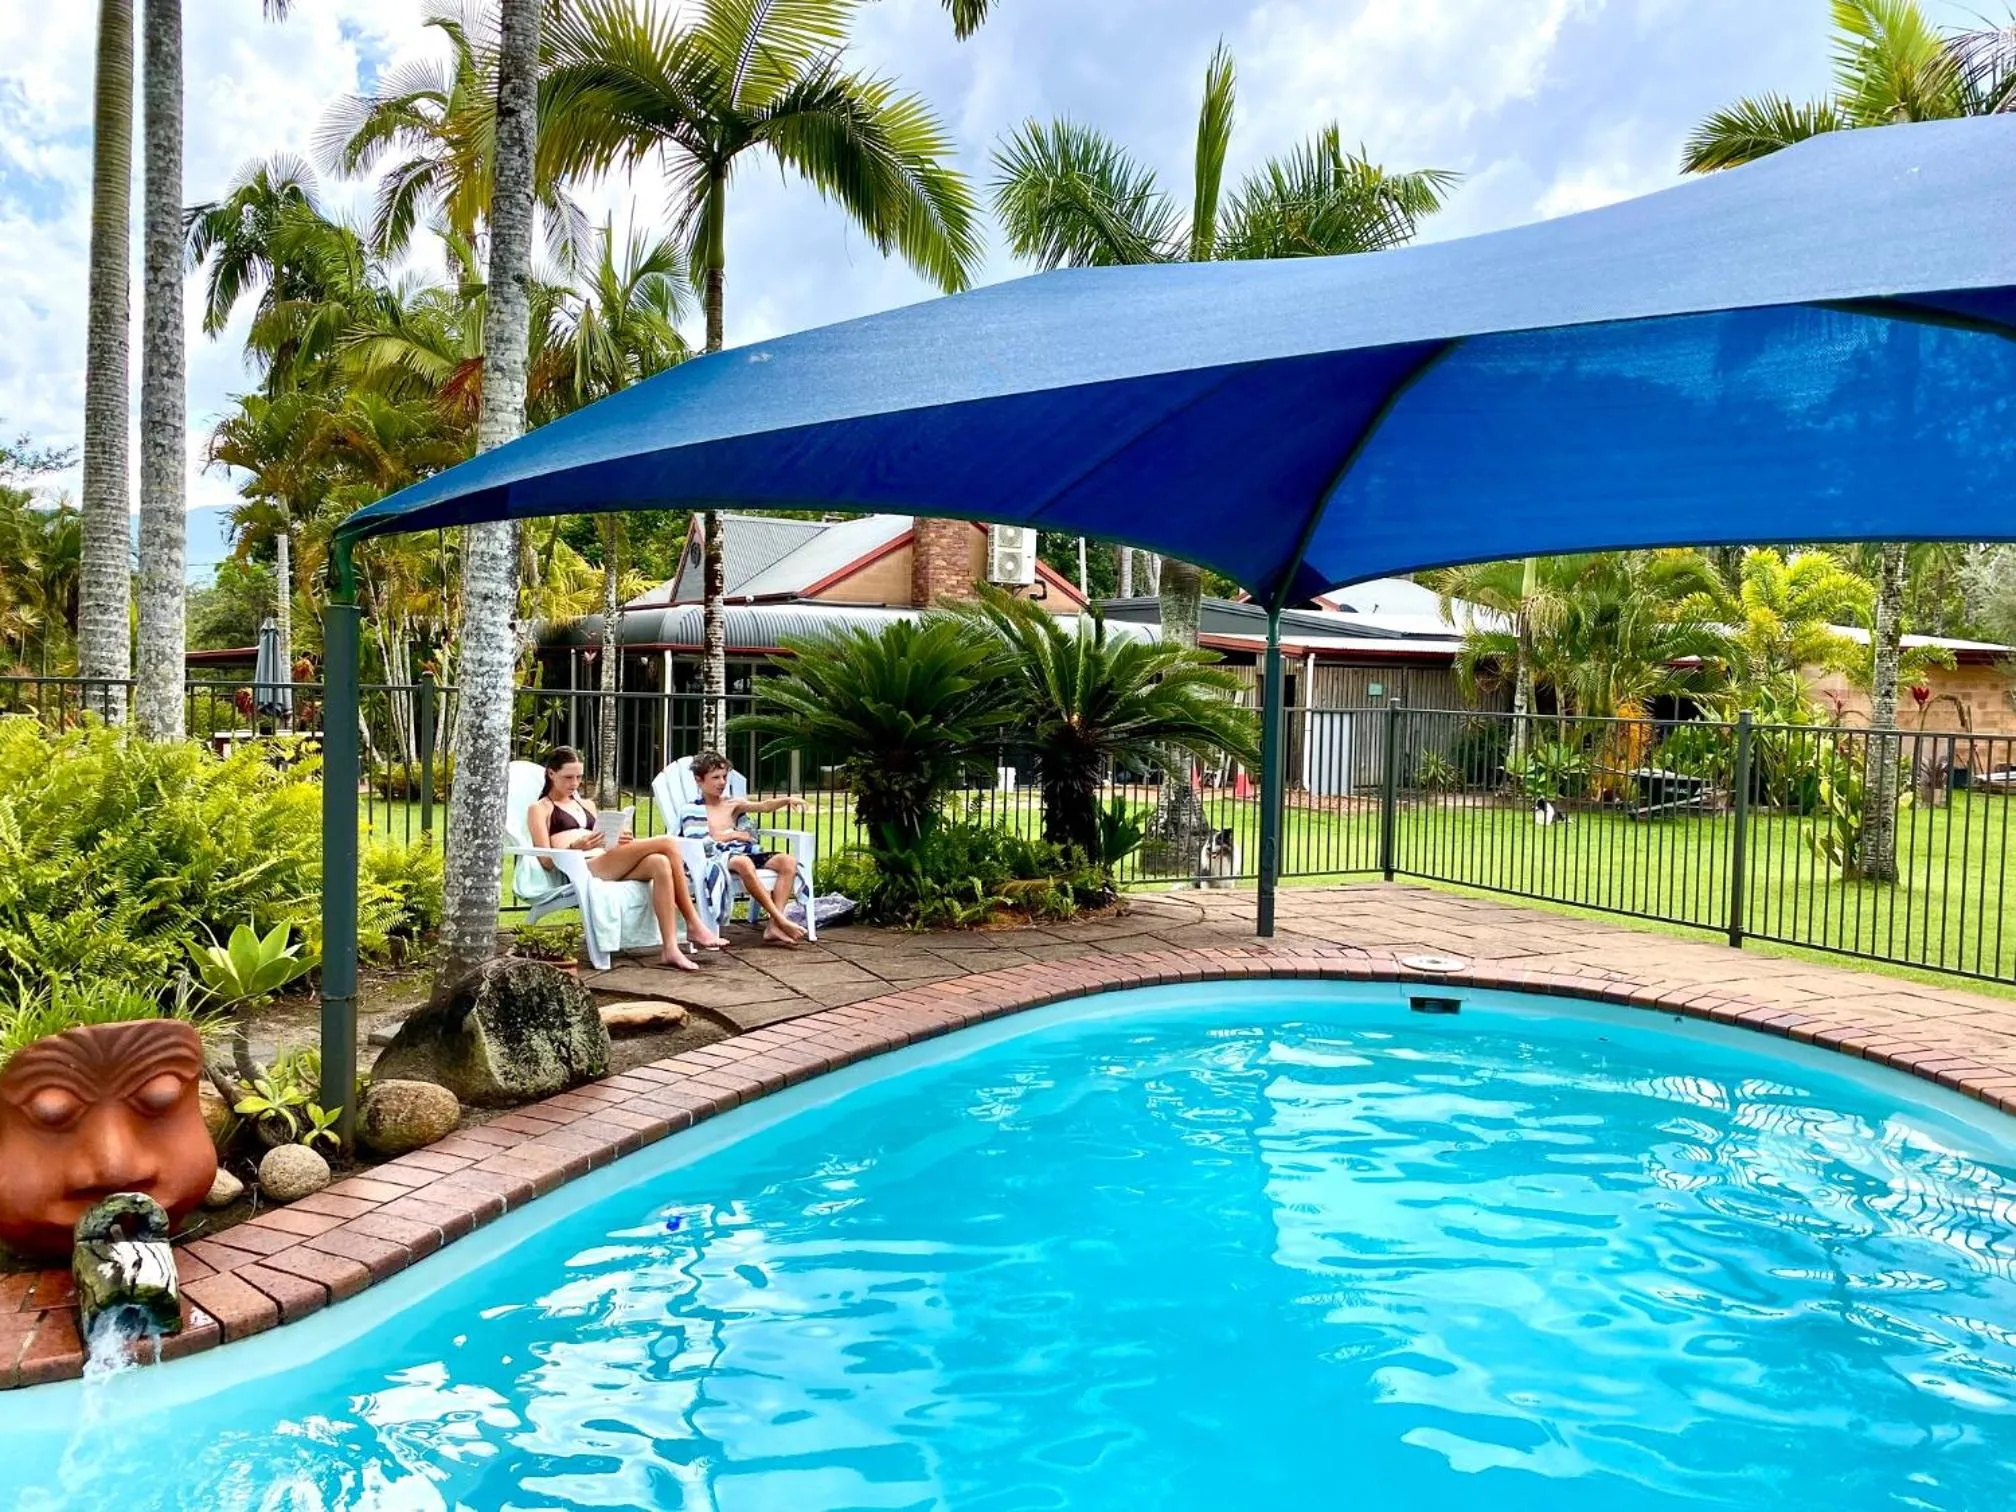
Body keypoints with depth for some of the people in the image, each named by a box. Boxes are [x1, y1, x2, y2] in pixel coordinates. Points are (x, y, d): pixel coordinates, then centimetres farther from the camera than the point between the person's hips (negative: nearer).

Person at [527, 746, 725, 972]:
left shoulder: (587, 805, 31)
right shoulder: (540, 809, 11)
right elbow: (547, 861, -1)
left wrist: (621, 842, 1)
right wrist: (575, 847, -20)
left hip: (608, 864, 6)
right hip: (582, 869, -6)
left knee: (660, 863, -30)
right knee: (667, 843, -23)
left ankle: (670, 948, -35)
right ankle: (694, 926, -23)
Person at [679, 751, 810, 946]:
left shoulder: (733, 804, 20)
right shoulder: (691, 810, 9)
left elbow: (764, 806, 4)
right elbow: (695, 843, -4)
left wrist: (787, 800, -15)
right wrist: (733, 834, 2)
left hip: (744, 854, 5)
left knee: (788, 860, -20)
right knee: (743, 862, -40)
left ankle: (773, 926, -31)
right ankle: (781, 921, -38)